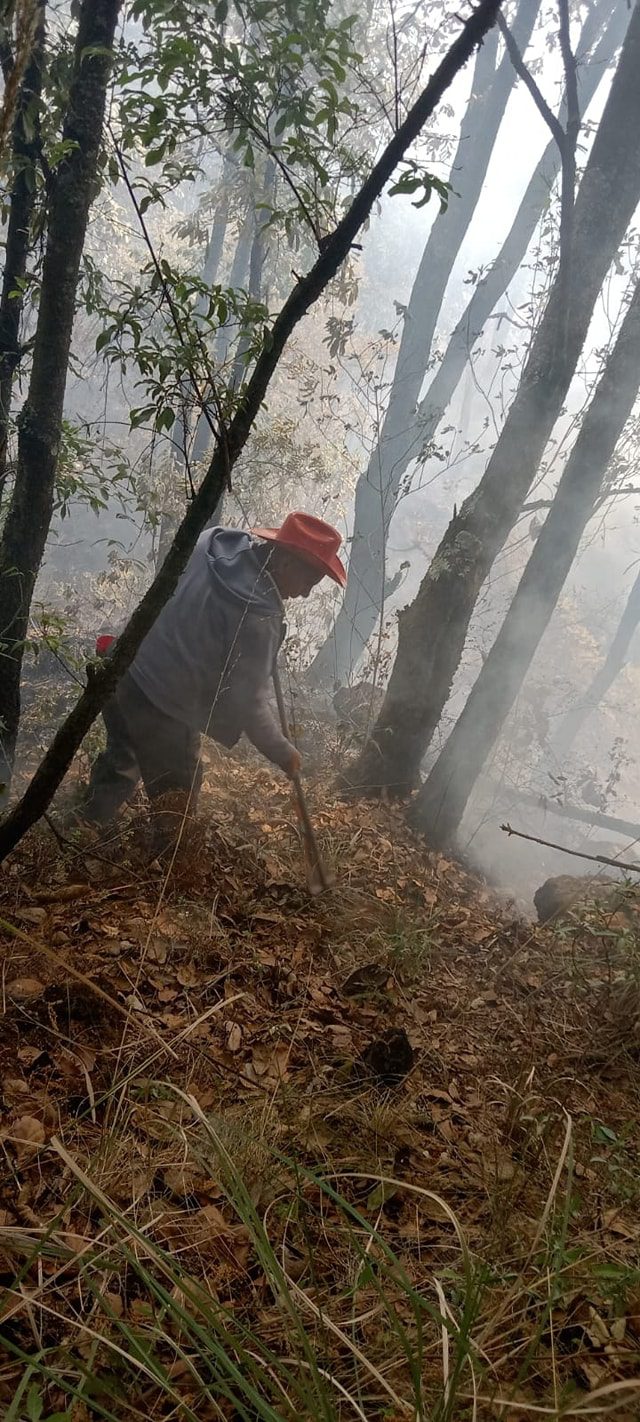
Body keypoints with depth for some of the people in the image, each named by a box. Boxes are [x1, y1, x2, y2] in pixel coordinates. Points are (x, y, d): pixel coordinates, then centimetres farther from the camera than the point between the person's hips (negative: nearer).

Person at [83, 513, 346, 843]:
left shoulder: (216, 543, -4)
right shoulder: (258, 616, -27)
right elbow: (249, 701, -20)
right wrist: (283, 752, -6)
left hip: (124, 670, 10)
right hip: (161, 708, -9)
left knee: (121, 762, 33)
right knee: (175, 805, 10)